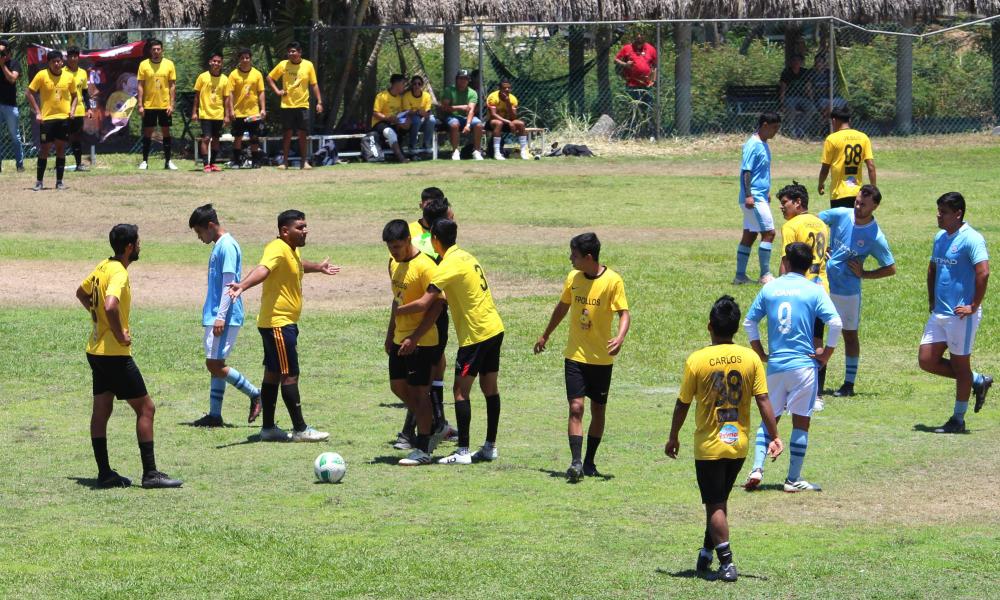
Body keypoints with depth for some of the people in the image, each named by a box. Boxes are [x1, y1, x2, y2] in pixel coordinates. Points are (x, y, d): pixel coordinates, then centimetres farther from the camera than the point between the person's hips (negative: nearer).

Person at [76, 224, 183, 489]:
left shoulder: (103, 266, 8)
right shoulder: (119, 273, -20)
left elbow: (81, 293, 26)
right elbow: (111, 306, -36)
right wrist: (120, 334, -22)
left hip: (96, 352, 9)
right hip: (115, 354, -9)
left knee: (101, 410, 10)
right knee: (145, 408, -3)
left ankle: (104, 473, 13)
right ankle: (150, 474, -3)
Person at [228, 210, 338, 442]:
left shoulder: (293, 250, 12)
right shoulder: (277, 249, -19)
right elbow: (263, 269, -40)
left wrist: (319, 267, 56)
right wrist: (242, 286, -58)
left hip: (285, 323, 10)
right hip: (277, 323, -10)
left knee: (273, 374, 13)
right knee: (290, 375, -6)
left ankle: (268, 428, 19)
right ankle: (300, 429, -2)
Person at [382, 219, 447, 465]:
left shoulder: (424, 266, -19)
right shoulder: (394, 263, 8)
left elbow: (436, 305, -20)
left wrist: (414, 338, -22)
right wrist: (390, 333, 18)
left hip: (421, 341, -9)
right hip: (400, 338, 9)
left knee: (418, 391, -4)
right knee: (398, 387, 14)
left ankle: (423, 449, 3)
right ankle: (432, 429, 28)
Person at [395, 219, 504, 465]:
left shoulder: (449, 265, -16)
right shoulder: (466, 257, 11)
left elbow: (424, 303, -21)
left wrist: (397, 310, -8)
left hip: (476, 334, -9)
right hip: (494, 329, 9)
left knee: (461, 390, -5)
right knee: (489, 387, 12)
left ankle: (463, 452, -7)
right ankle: (490, 447, 17)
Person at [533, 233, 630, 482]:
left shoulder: (613, 281, -11)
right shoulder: (573, 278, 3)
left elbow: (624, 313, -13)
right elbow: (563, 307, 18)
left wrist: (620, 337, -32)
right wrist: (545, 335, 28)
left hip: (602, 357, -2)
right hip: (575, 355, 2)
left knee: (598, 410, 8)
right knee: (576, 407, -11)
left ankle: (589, 461, 21)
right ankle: (576, 462, -17)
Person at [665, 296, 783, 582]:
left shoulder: (696, 360, -12)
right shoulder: (751, 358, -6)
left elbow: (682, 405, -5)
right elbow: (763, 401, -6)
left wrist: (673, 438, 8)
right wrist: (774, 438, 2)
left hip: (709, 445, -3)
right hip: (739, 443, 3)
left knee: (715, 505, 4)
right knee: (719, 499, 21)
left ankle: (727, 563, -2)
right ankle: (707, 552, 31)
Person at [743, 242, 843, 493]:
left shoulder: (770, 289, 5)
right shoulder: (814, 291, -4)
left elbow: (749, 322, 10)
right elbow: (836, 323, -14)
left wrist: (761, 353, 16)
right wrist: (827, 352, -3)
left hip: (775, 365, 3)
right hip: (804, 364, -3)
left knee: (769, 418, 13)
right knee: (801, 421, 5)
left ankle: (757, 468, -3)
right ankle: (793, 479, 6)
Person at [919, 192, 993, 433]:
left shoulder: (971, 239, -14)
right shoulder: (940, 238, 12)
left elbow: (983, 273, -23)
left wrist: (974, 306, -20)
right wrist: (931, 300, 18)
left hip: (961, 314, -9)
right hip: (939, 313, 9)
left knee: (960, 364, 2)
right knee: (927, 361, 6)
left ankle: (958, 420, 12)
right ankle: (978, 381, 23)